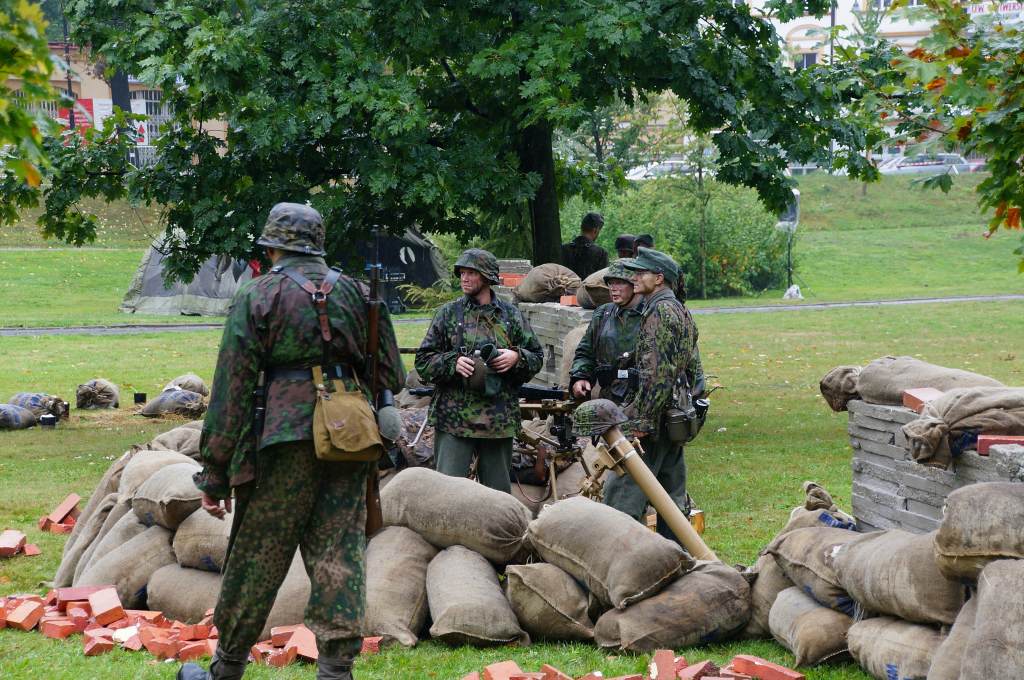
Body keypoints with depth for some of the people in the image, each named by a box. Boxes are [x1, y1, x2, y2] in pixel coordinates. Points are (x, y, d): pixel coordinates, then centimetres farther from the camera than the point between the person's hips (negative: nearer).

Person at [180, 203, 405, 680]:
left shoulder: (258, 295, 1)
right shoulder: (352, 291, 14)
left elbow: (232, 389, -2)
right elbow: (391, 375, 15)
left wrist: (215, 474, -1)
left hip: (286, 433, -3)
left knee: (257, 554, 5)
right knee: (338, 555, 4)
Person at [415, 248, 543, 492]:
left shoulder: (511, 315, 9)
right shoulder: (448, 314, 5)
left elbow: (536, 356, 13)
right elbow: (423, 362, 3)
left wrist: (516, 357, -8)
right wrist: (453, 363, -15)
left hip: (499, 422, 2)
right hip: (453, 419, -2)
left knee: (499, 491, 10)